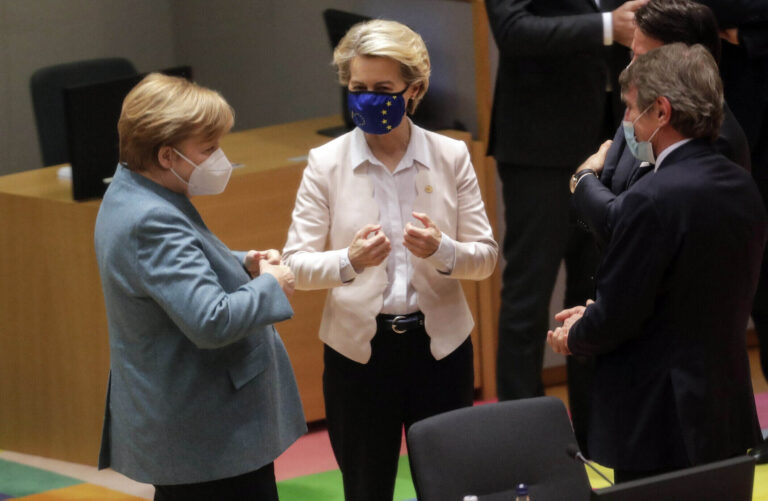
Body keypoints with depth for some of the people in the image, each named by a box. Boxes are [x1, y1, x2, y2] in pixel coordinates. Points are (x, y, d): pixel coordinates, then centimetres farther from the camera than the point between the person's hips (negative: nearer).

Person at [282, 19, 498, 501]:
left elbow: (486, 256, -1)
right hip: (357, 348, -1)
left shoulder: (451, 156, -1)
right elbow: (297, 263, -8)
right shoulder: (325, 163, -4)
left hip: (440, 346, 1)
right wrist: (350, 261, -28)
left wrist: (441, 250, -22)